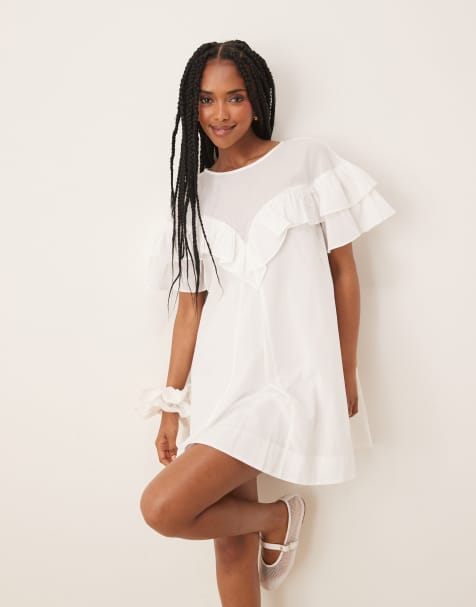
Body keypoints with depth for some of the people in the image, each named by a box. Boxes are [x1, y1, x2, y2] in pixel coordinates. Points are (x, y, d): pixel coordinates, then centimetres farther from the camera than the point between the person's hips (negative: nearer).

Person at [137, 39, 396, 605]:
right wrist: (171, 405, 7)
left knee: (164, 508, -14)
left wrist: (348, 375, 3)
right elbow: (190, 304, 10)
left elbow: (343, 272, 2)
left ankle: (278, 516, 11)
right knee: (231, 537, 9)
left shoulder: (308, 160, -1)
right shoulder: (195, 191, 11)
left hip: (288, 375, -5)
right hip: (222, 376, 5)